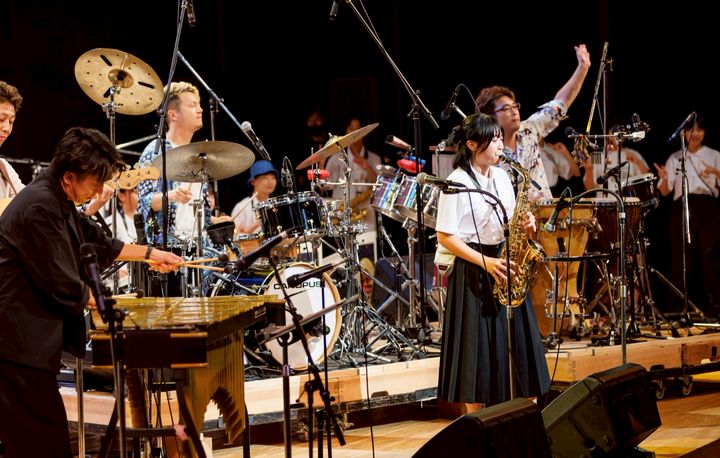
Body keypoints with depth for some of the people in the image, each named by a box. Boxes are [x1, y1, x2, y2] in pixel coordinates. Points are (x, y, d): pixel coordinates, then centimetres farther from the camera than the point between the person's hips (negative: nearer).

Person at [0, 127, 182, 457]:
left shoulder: (56, 201, 12)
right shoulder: (39, 208, -21)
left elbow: (96, 242, 30)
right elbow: (64, 288, -19)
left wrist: (149, 254, 32)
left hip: (29, 340, 11)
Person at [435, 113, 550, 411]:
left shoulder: (501, 177, 10)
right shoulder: (457, 182, -11)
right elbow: (445, 236, -13)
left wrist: (524, 224, -4)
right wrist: (485, 262, -20)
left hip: (505, 264, 7)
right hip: (473, 271, -7)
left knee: (519, 345, 6)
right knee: (478, 351, -2)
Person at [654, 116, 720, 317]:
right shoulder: (675, 158, 12)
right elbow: (665, 192, 7)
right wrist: (664, 179, -15)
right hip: (682, 208, 1)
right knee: (682, 256, -1)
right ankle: (678, 305, 3)